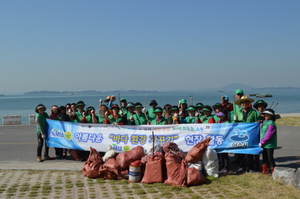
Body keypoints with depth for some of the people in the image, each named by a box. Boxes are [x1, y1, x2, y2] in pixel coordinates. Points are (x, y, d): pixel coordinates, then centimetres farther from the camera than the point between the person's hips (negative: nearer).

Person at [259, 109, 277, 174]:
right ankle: (264, 170, 25)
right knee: (264, 156, 15)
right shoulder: (265, 122, 10)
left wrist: (262, 142, -17)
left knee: (270, 157, -2)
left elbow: (268, 135, -22)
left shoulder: (271, 124, -19)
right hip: (264, 144, 9)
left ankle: (273, 170, 8)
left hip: (269, 144, -9)